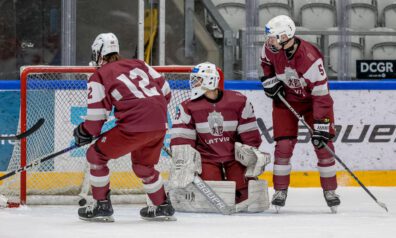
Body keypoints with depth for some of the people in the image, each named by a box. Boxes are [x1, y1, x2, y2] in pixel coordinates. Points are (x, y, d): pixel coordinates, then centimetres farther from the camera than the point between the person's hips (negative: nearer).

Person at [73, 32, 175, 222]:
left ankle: (102, 206, 10)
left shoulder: (99, 77, 5)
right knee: (143, 165, 30)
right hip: (160, 124, 7)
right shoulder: (138, 64, 20)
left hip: (135, 126, -6)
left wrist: (83, 133, 19)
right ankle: (162, 207, 37)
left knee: (96, 155, 10)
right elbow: (165, 91, 20)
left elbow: (96, 117, 1)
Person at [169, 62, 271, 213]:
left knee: (244, 193, -13)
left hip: (234, 156, 1)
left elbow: (249, 134, -1)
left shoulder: (239, 102, -5)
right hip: (206, 158, 0)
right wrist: (182, 162, -19)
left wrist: (252, 154, -7)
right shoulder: (189, 107, -4)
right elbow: (181, 138, -8)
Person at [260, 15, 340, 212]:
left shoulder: (310, 59, -35)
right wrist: (269, 79, -6)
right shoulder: (270, 48, -19)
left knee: (323, 144, -6)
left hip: (313, 98, -3)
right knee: (284, 145, -6)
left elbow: (321, 95, -33)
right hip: (286, 98, 3)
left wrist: (321, 126, -34)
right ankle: (280, 190, 4)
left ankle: (330, 190, 6)